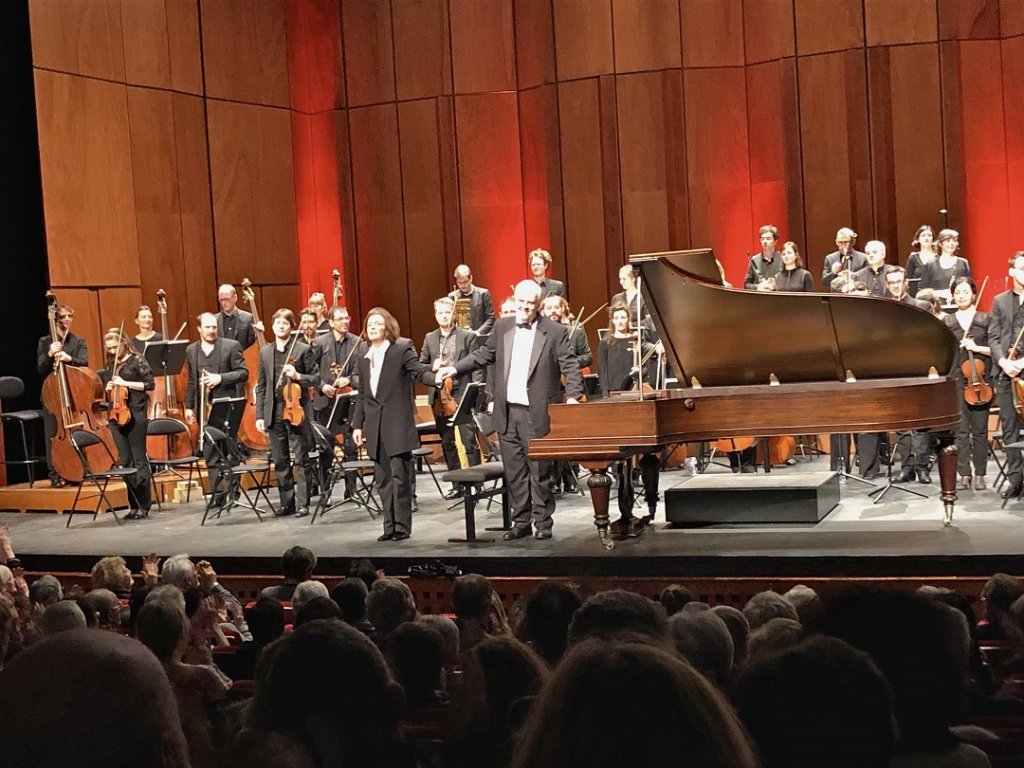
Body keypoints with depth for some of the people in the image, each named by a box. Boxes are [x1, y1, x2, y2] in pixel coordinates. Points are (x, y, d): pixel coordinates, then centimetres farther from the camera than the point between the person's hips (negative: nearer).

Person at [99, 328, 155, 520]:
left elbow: (150, 384, -8)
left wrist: (125, 383, -13)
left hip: (135, 415, -6)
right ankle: (135, 505, 11)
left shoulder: (136, 360, -2)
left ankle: (144, 506, 0)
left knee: (139, 460, -3)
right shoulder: (110, 365, 15)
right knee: (125, 461, 5)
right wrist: (107, 389, 2)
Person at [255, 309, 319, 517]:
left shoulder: (304, 349, -1)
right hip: (274, 413, 4)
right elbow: (261, 386, 12)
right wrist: (259, 415, 6)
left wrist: (297, 376, -19)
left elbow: (316, 378, 0)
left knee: (301, 460, 0)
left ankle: (303, 504, 6)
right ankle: (286, 503, 16)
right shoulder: (265, 352, 11)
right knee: (280, 462, 8)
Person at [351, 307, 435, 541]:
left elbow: (419, 371, -12)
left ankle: (402, 527, 2)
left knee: (400, 476, -5)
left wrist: (436, 378, -34)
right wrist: (357, 424, 15)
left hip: (398, 425, -6)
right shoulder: (364, 359, 16)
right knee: (383, 479, 7)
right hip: (375, 427, 6)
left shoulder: (402, 350, -2)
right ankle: (390, 526, 13)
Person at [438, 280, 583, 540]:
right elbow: (484, 354, 19)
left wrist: (573, 396, -21)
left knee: (539, 472, 1)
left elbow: (570, 367, -7)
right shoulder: (502, 327, 8)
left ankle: (543, 522, 14)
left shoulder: (554, 331, -5)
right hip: (507, 412, 4)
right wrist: (455, 369, 12)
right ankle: (521, 522, 20)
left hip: (536, 414, -4)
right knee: (514, 472, 10)